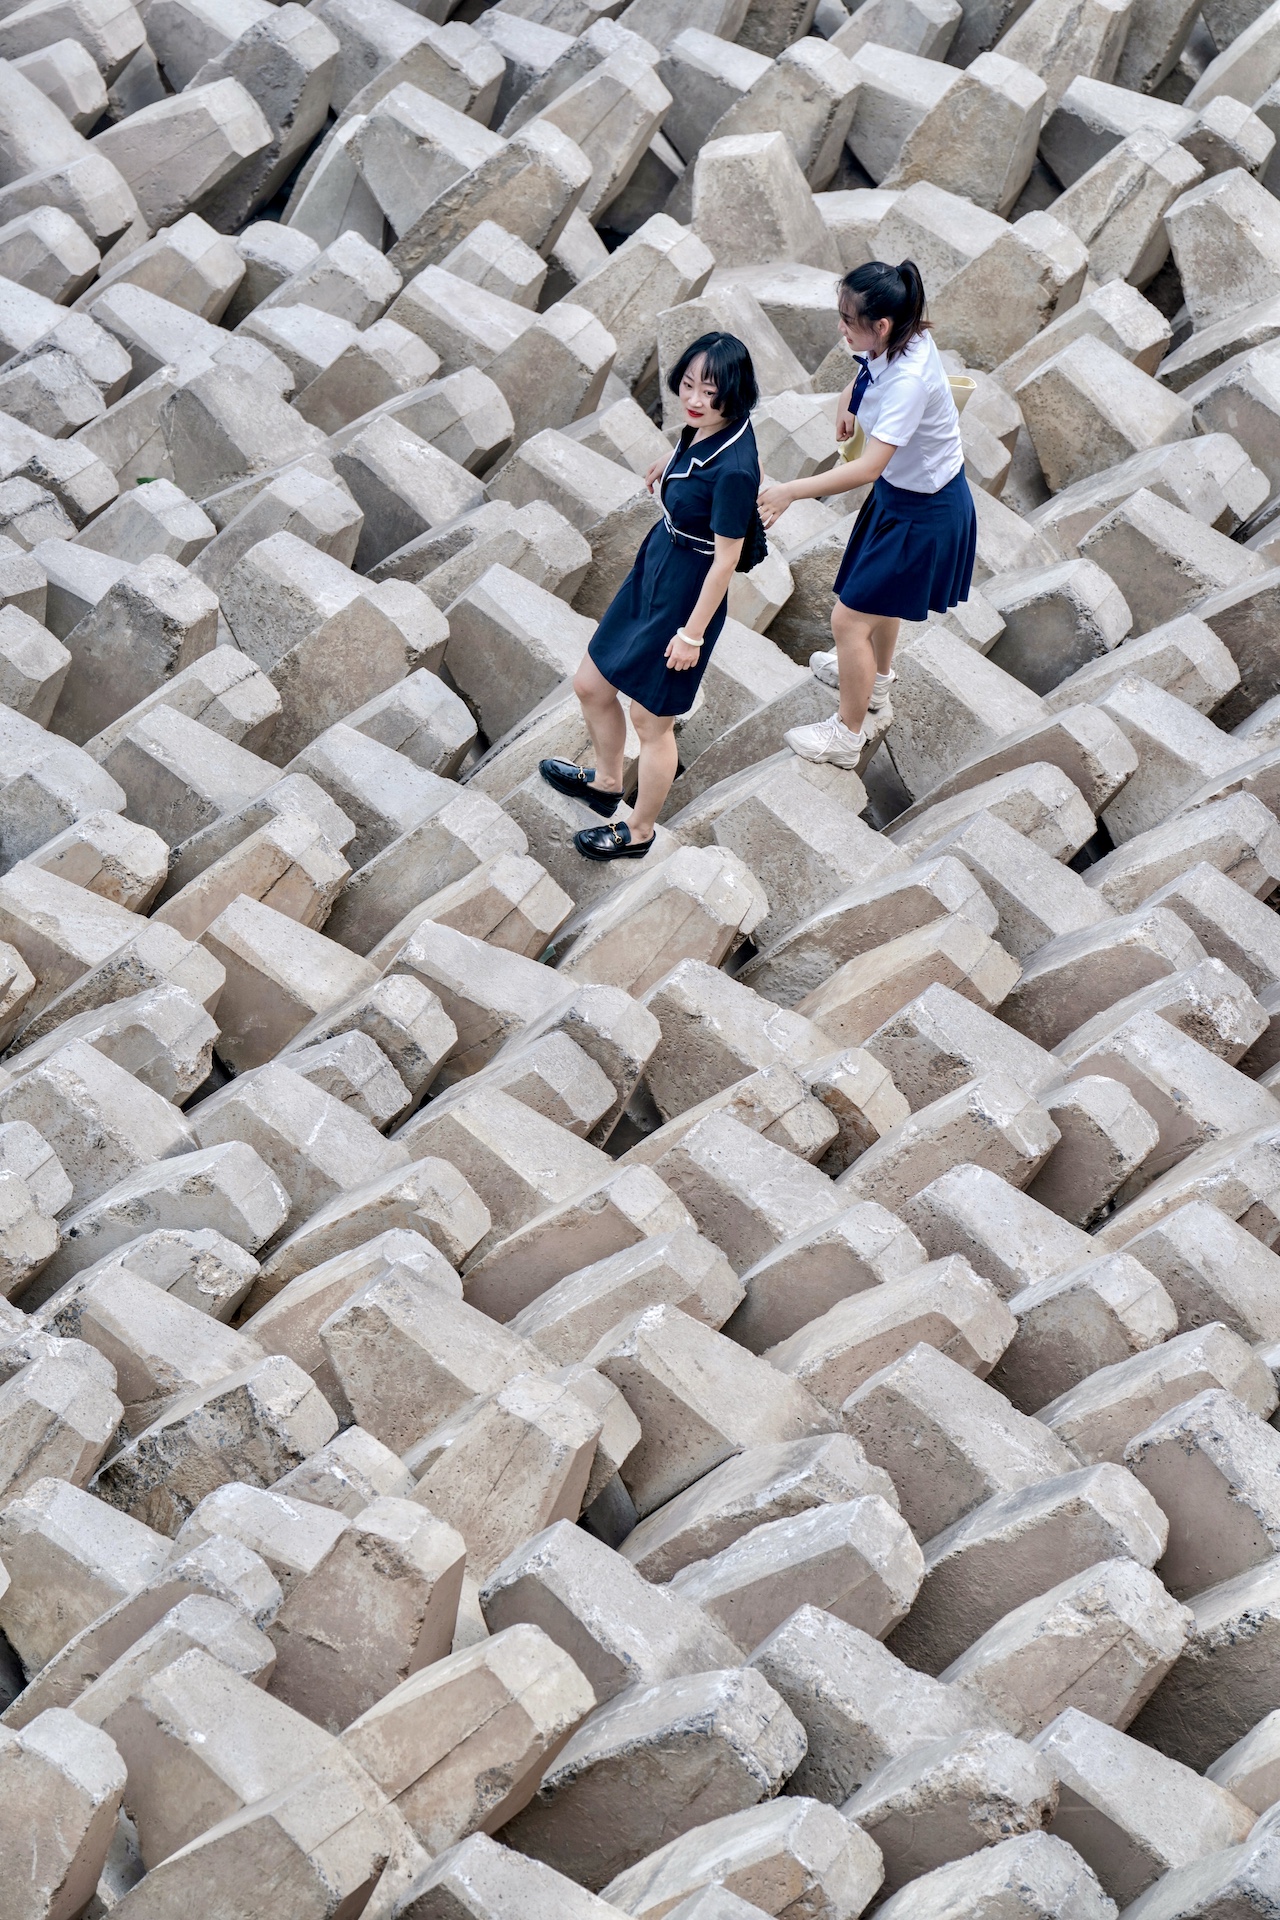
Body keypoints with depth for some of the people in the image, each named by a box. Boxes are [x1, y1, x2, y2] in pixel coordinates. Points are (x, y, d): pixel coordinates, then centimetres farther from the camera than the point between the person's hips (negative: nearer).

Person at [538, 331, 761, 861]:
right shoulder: (705, 428, -8)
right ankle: (606, 783, 51)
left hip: (685, 596, -9)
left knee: (650, 717, 12)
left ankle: (638, 833, 36)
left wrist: (693, 633, -17)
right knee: (591, 686, 23)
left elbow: (726, 560, -24)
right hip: (651, 572, 9)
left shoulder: (733, 469, -32)